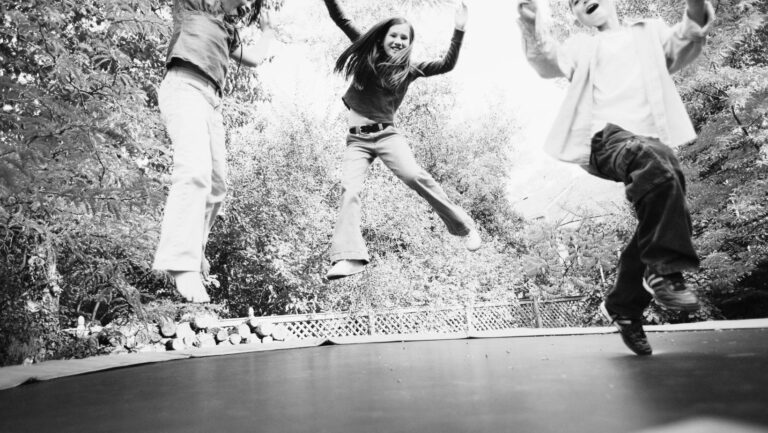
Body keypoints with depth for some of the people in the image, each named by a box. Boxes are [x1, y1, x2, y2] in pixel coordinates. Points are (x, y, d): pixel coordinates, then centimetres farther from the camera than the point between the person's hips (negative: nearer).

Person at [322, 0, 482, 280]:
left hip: (386, 134, -1)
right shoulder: (367, 54, 12)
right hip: (357, 139, 2)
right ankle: (349, 257, -27)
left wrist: (459, 30, -6)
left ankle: (465, 227, -11)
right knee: (349, 190, -18)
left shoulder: (409, 69, 8)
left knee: (416, 177, -23)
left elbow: (447, 64, 1)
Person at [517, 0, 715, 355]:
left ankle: (624, 307, 12)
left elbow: (684, 47, 8)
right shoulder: (581, 47, 26)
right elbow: (548, 62, 6)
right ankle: (665, 269, -28)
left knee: (660, 222, -5)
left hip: (653, 141, 3)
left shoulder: (651, 32, 28)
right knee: (656, 163, -36)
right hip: (607, 136, -3)